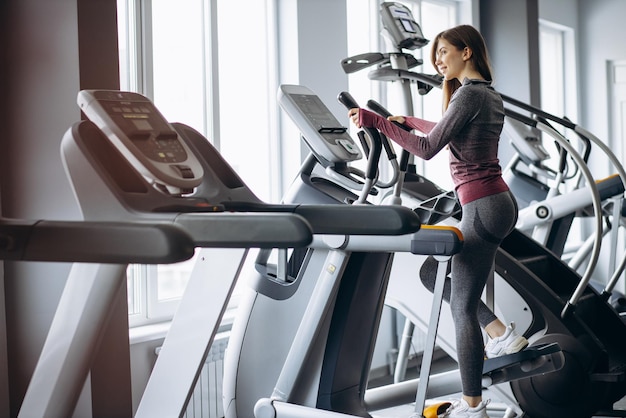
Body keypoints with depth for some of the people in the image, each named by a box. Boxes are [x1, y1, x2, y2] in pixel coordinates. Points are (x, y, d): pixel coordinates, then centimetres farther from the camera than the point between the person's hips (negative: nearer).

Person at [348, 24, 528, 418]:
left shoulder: (469, 94, -13)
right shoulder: (490, 94, 15)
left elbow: (428, 148, -17)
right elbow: (451, 133, 32)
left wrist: (378, 121, -14)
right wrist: (408, 120, 40)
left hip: (483, 208, -10)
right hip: (498, 204, 10)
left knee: (463, 307, -3)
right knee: (432, 272, 20)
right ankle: (502, 334, 18)